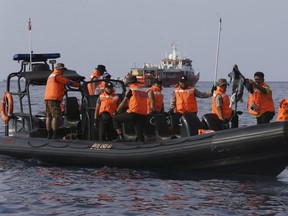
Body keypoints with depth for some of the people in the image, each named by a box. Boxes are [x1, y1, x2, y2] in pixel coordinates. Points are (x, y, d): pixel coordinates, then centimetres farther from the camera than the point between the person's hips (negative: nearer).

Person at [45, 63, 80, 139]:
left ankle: (49, 135, 8)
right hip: (54, 98, -10)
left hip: (47, 98, 10)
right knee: (56, 116, -12)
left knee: (49, 117, 8)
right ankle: (55, 135, -18)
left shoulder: (51, 76, 26)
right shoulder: (57, 76, -4)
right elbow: (68, 82, -4)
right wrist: (79, 85, 5)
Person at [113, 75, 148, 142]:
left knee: (115, 119, 9)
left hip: (133, 113, -6)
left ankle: (120, 137, -1)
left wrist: (116, 112, 19)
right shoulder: (144, 91, 18)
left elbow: (123, 103, 6)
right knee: (140, 133, 9)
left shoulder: (130, 90, 2)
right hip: (143, 115, 6)